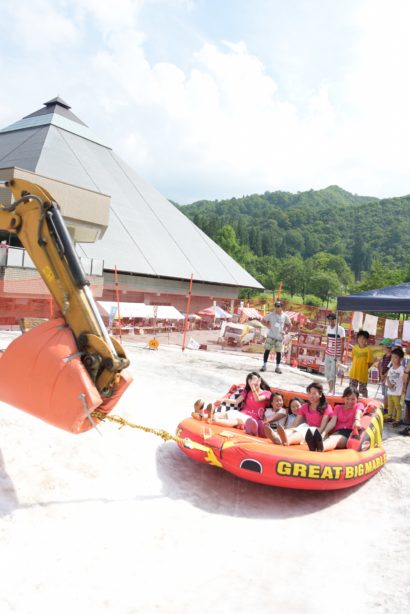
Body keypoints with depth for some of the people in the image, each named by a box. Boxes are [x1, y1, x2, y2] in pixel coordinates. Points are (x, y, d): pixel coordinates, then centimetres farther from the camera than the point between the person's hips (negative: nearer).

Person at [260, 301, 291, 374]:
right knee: (267, 350, -1)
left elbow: (289, 325, 13)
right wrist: (268, 325, -2)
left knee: (279, 352, 4)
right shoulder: (271, 315, -3)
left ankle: (278, 367, 14)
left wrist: (285, 331, 2)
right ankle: (264, 365, 7)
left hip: (280, 337, 0)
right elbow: (264, 320, 9)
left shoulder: (285, 316, -1)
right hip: (271, 336, 0)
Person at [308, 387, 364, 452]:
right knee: (331, 438, -35)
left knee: (336, 438, -37)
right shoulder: (338, 407, 23)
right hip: (338, 432, 3)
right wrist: (324, 433, -15)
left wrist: (357, 421, -37)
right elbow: (332, 422, 6)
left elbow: (358, 413, -10)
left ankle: (321, 447, -72)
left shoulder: (359, 405, 16)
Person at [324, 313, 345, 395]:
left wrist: (341, 356, -12)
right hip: (328, 354, 6)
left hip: (336, 355, -6)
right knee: (327, 373, 9)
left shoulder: (340, 329, -11)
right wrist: (326, 351, 14)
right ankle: (330, 389, 22)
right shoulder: (328, 328, 7)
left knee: (332, 373, -7)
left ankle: (332, 391, 4)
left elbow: (342, 344, -10)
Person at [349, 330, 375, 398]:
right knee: (352, 388, 12)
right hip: (353, 373, 4)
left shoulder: (368, 350, -14)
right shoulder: (355, 348, 0)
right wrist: (356, 367, 6)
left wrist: (364, 369, -2)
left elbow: (370, 362, -9)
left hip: (363, 374, -4)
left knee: (363, 390, 9)